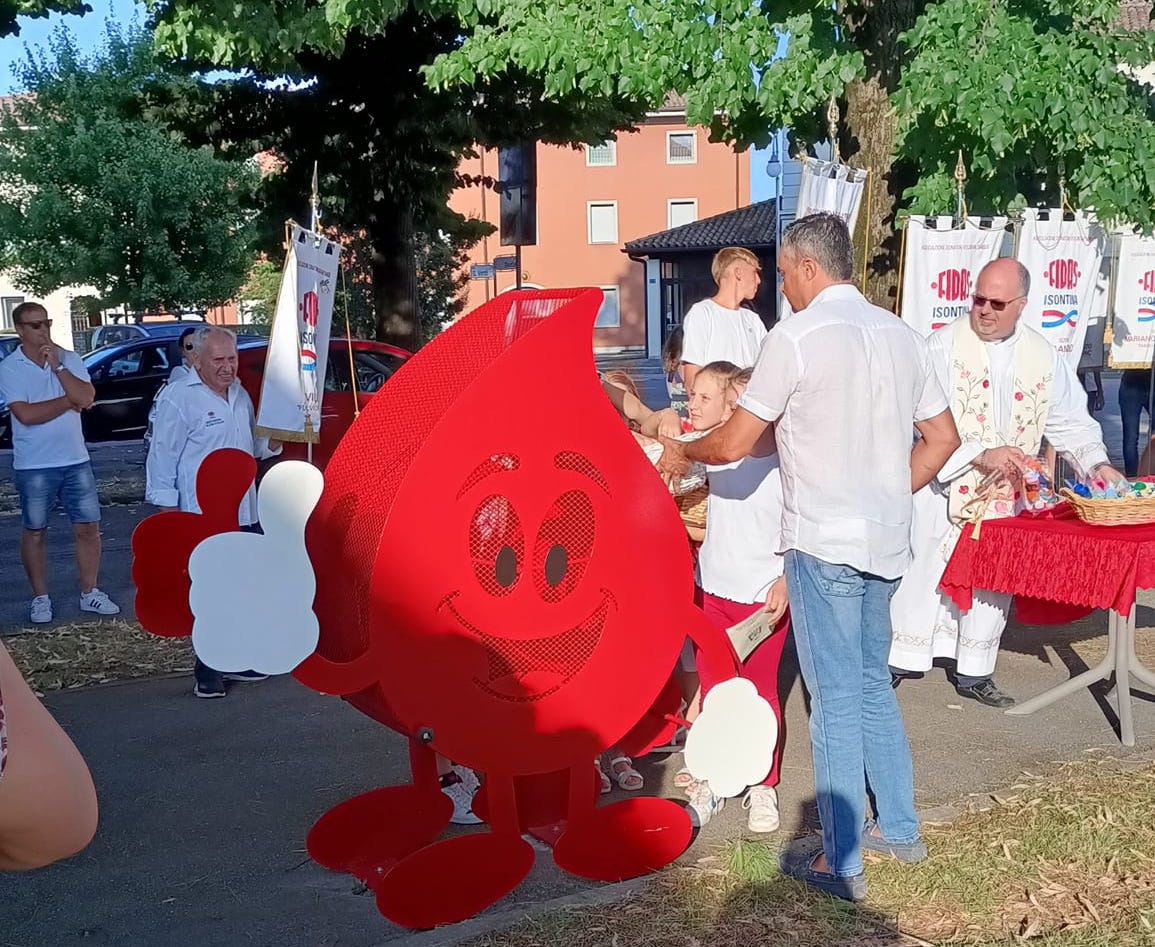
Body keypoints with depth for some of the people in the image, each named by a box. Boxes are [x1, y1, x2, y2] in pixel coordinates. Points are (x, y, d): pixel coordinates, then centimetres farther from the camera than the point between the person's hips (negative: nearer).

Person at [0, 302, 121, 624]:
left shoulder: (69, 359, 3)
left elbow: (86, 398, -11)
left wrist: (57, 366, -15)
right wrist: (69, 401, -10)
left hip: (76, 460, 3)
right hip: (34, 466, -3)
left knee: (88, 527, 5)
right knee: (34, 532, 7)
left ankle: (89, 593, 16)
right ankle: (40, 598, 19)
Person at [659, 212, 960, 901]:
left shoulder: (798, 336, -13)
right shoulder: (901, 334, 8)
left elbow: (734, 444, -10)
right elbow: (943, 439, 12)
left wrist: (682, 454, 9)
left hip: (824, 545, -7)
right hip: (886, 541, 7)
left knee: (837, 701, 1)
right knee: (873, 684, 20)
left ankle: (840, 863, 10)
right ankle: (899, 827, 31)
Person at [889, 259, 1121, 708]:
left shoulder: (1044, 356, 5)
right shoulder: (946, 344, -10)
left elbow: (1070, 421, 9)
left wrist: (1096, 462, -7)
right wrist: (980, 454, -24)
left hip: (1004, 497, 4)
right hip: (941, 488, -4)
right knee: (923, 571, 1)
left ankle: (973, 673, 24)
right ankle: (898, 660, 16)